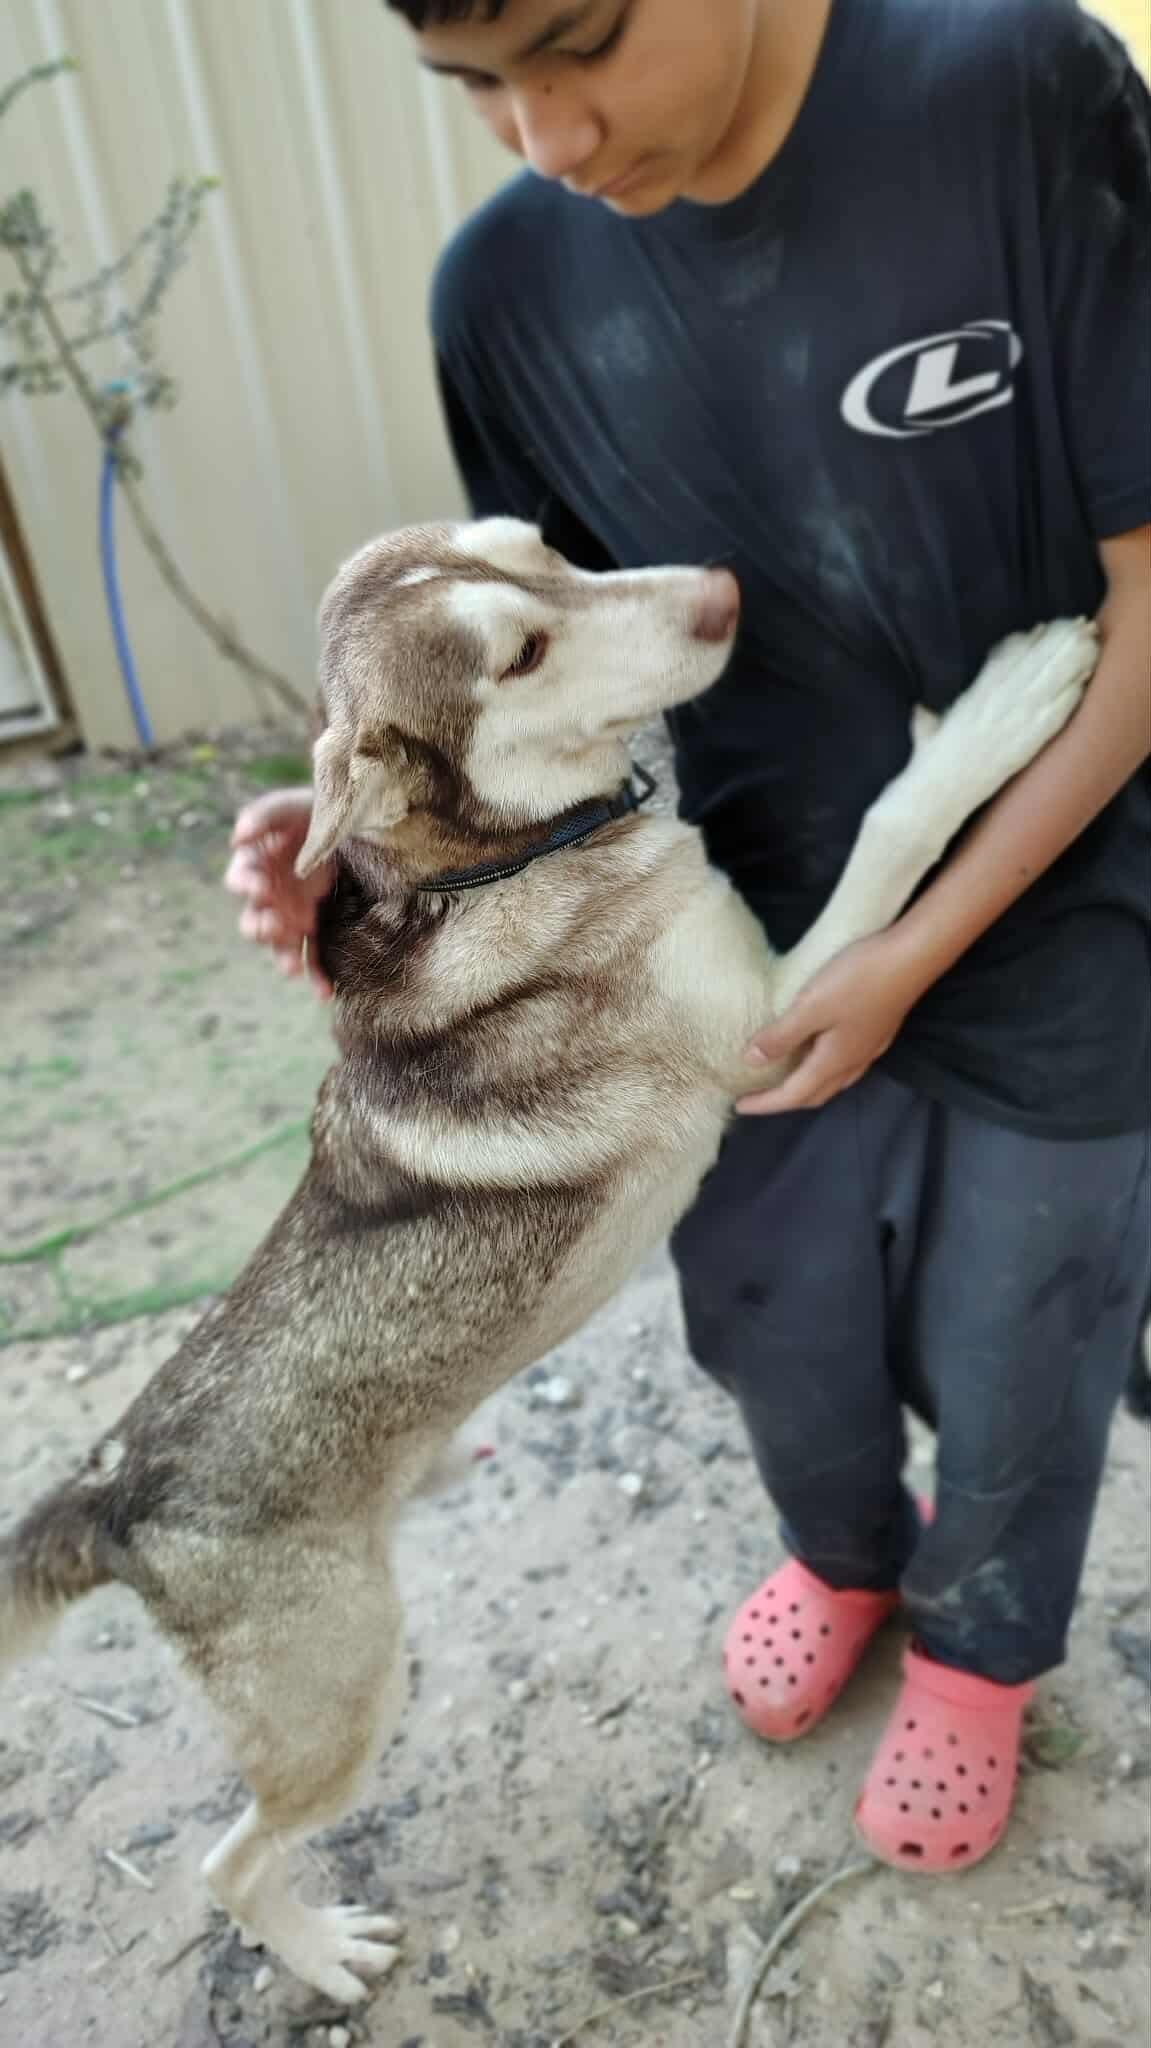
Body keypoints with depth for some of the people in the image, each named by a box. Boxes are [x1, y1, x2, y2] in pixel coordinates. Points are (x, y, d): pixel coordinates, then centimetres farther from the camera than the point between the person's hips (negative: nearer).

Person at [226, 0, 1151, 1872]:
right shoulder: (509, 290, -8)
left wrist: (917, 950, -18)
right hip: (758, 950, 3)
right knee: (779, 1340, 23)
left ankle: (979, 1642, 55)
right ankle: (843, 1552, 61)